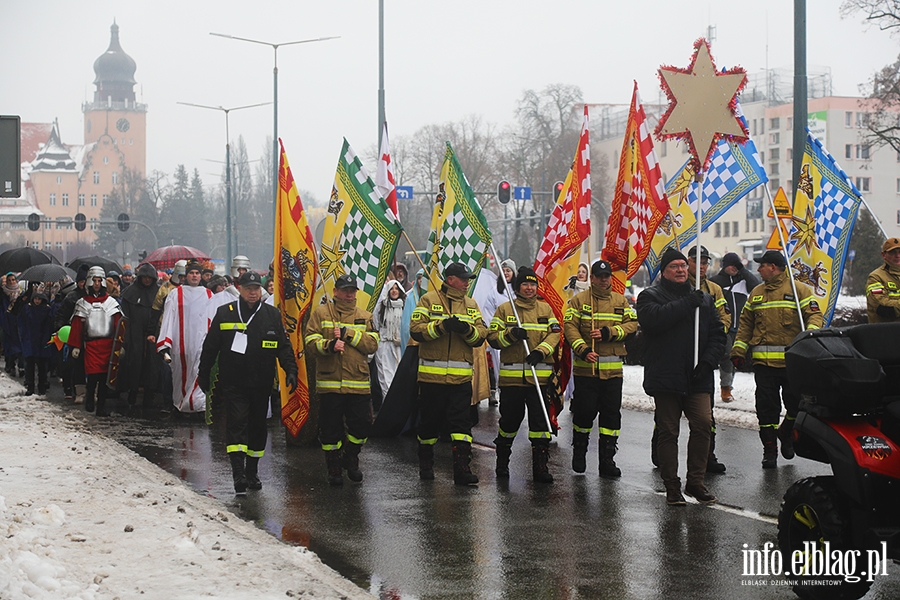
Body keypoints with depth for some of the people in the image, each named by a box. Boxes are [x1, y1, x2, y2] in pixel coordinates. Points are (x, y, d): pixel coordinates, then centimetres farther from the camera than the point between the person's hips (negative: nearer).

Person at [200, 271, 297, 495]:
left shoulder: (272, 315, 7)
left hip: (261, 384, 3)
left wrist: (290, 369, -6)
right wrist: (203, 374, 9)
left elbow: (283, 346, 7)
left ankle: (252, 472, 24)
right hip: (233, 382, -3)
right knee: (236, 424, -13)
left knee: (258, 427, 10)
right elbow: (210, 347, 8)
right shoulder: (225, 313, 2)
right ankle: (238, 474, -19)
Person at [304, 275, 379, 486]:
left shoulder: (365, 317, 11)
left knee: (362, 424, -1)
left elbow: (372, 344, -2)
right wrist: (329, 345, -23)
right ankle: (334, 467, 17)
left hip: (358, 383, 2)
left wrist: (349, 334, -13)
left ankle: (350, 459, 24)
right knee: (330, 427, 3)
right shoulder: (321, 313, 5)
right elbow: (310, 341, -4)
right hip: (329, 381, -2)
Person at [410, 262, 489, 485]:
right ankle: (426, 464, 25)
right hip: (432, 374, -2)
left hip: (461, 376, 2)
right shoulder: (429, 300, 1)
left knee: (461, 423, -5)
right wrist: (442, 326, -21)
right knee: (430, 421, 8)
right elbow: (416, 329, -9)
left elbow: (481, 335, 4)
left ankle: (462, 469, -8)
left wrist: (467, 330, -16)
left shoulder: (471, 305, 13)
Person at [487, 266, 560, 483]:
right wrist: (510, 335, -17)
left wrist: (541, 351, -14)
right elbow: (492, 337, 1)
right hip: (511, 376, -1)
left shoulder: (545, 309, 12)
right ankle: (502, 461, 25)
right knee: (510, 419, 5)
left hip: (539, 375, 1)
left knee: (540, 421, -4)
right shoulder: (504, 309, 6)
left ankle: (540, 466, 1)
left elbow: (555, 333, 3)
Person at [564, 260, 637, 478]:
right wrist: (582, 349, -19)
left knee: (611, 414, 2)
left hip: (613, 369, 3)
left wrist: (609, 332, -13)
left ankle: (607, 460, 9)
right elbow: (569, 326, -6)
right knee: (584, 411, -1)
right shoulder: (579, 300, 3)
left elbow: (632, 324, 2)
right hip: (585, 368, -3)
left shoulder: (620, 301, 12)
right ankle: (579, 453, 21)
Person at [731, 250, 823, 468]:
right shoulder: (756, 293, 16)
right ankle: (769, 448, 6)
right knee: (766, 406, 0)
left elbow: (814, 315, -3)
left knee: (796, 403, 0)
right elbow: (746, 323, 19)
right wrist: (738, 350, 11)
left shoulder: (799, 290, 2)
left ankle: (786, 433, 27)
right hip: (763, 361, 3)